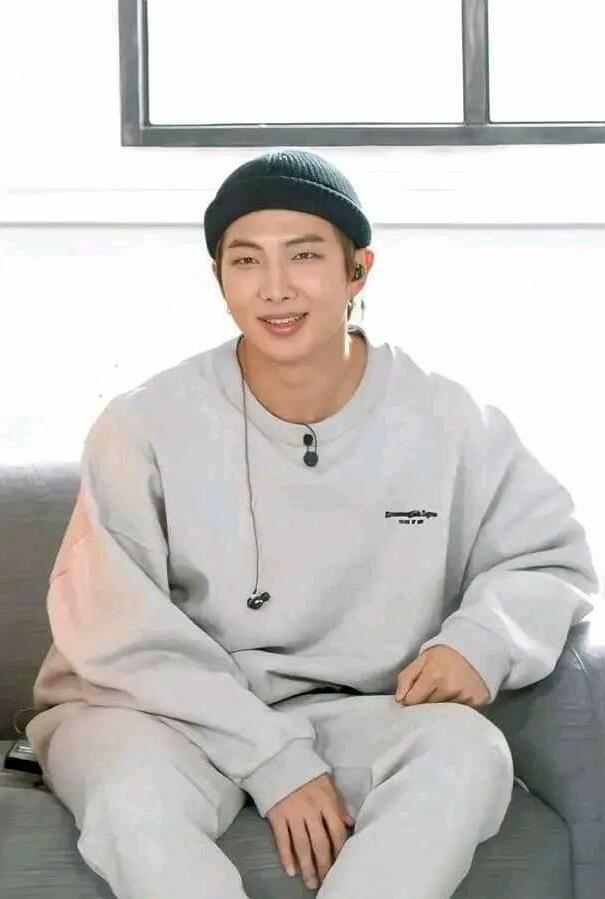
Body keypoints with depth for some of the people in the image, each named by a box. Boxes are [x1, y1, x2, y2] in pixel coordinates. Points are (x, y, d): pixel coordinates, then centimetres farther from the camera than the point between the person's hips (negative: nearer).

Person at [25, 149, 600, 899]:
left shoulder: (446, 420, -3)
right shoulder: (146, 424, -10)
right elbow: (118, 632, -13)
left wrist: (481, 639, -16)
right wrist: (273, 758, -22)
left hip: (346, 714, 2)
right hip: (164, 711, -2)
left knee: (466, 754, -28)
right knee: (133, 791, -35)